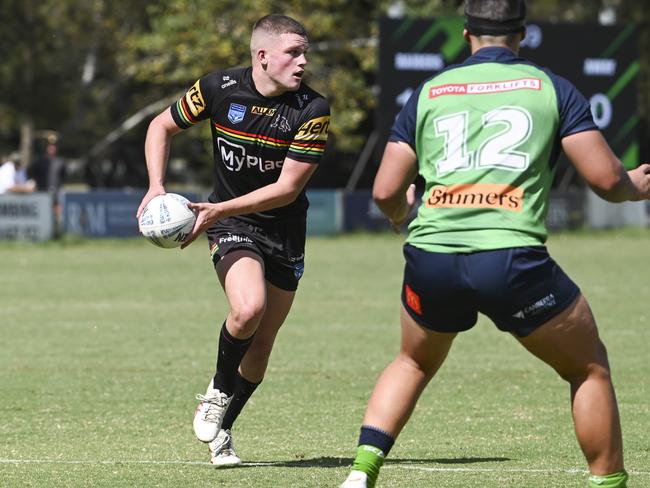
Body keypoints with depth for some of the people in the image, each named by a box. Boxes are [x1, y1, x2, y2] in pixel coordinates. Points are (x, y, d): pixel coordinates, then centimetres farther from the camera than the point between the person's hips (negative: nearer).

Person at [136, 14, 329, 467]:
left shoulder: (312, 110, -16)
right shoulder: (219, 88, -12)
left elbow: (287, 188, -18)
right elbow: (162, 126, 4)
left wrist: (219, 210, -24)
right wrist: (156, 187, -10)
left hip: (285, 230, 2)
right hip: (231, 225, -2)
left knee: (261, 344, 7)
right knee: (248, 309, -28)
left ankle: (220, 431, 28)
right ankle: (218, 391, -1)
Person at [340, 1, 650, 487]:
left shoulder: (427, 93, 15)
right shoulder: (553, 88, 8)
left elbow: (385, 192, 11)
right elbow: (606, 178, 2)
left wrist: (401, 212, 35)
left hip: (431, 257, 3)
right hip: (512, 258, -3)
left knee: (414, 362, 30)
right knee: (589, 368, 16)